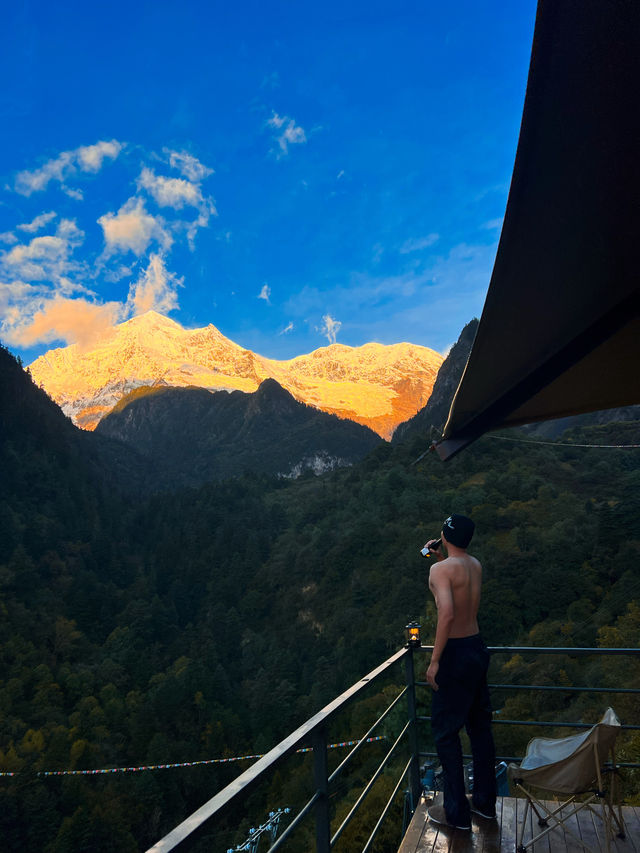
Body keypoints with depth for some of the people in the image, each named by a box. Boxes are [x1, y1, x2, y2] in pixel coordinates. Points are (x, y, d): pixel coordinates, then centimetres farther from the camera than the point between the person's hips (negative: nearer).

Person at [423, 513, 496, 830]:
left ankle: (457, 813, 15)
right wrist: (440, 557, 18)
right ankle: (485, 801, 32)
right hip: (477, 648, 8)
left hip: (455, 653, -8)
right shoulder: (476, 565, 5)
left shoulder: (441, 569, -18)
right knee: (479, 726, 18)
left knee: (446, 732, 5)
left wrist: (434, 661, -26)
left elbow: (447, 612, -31)